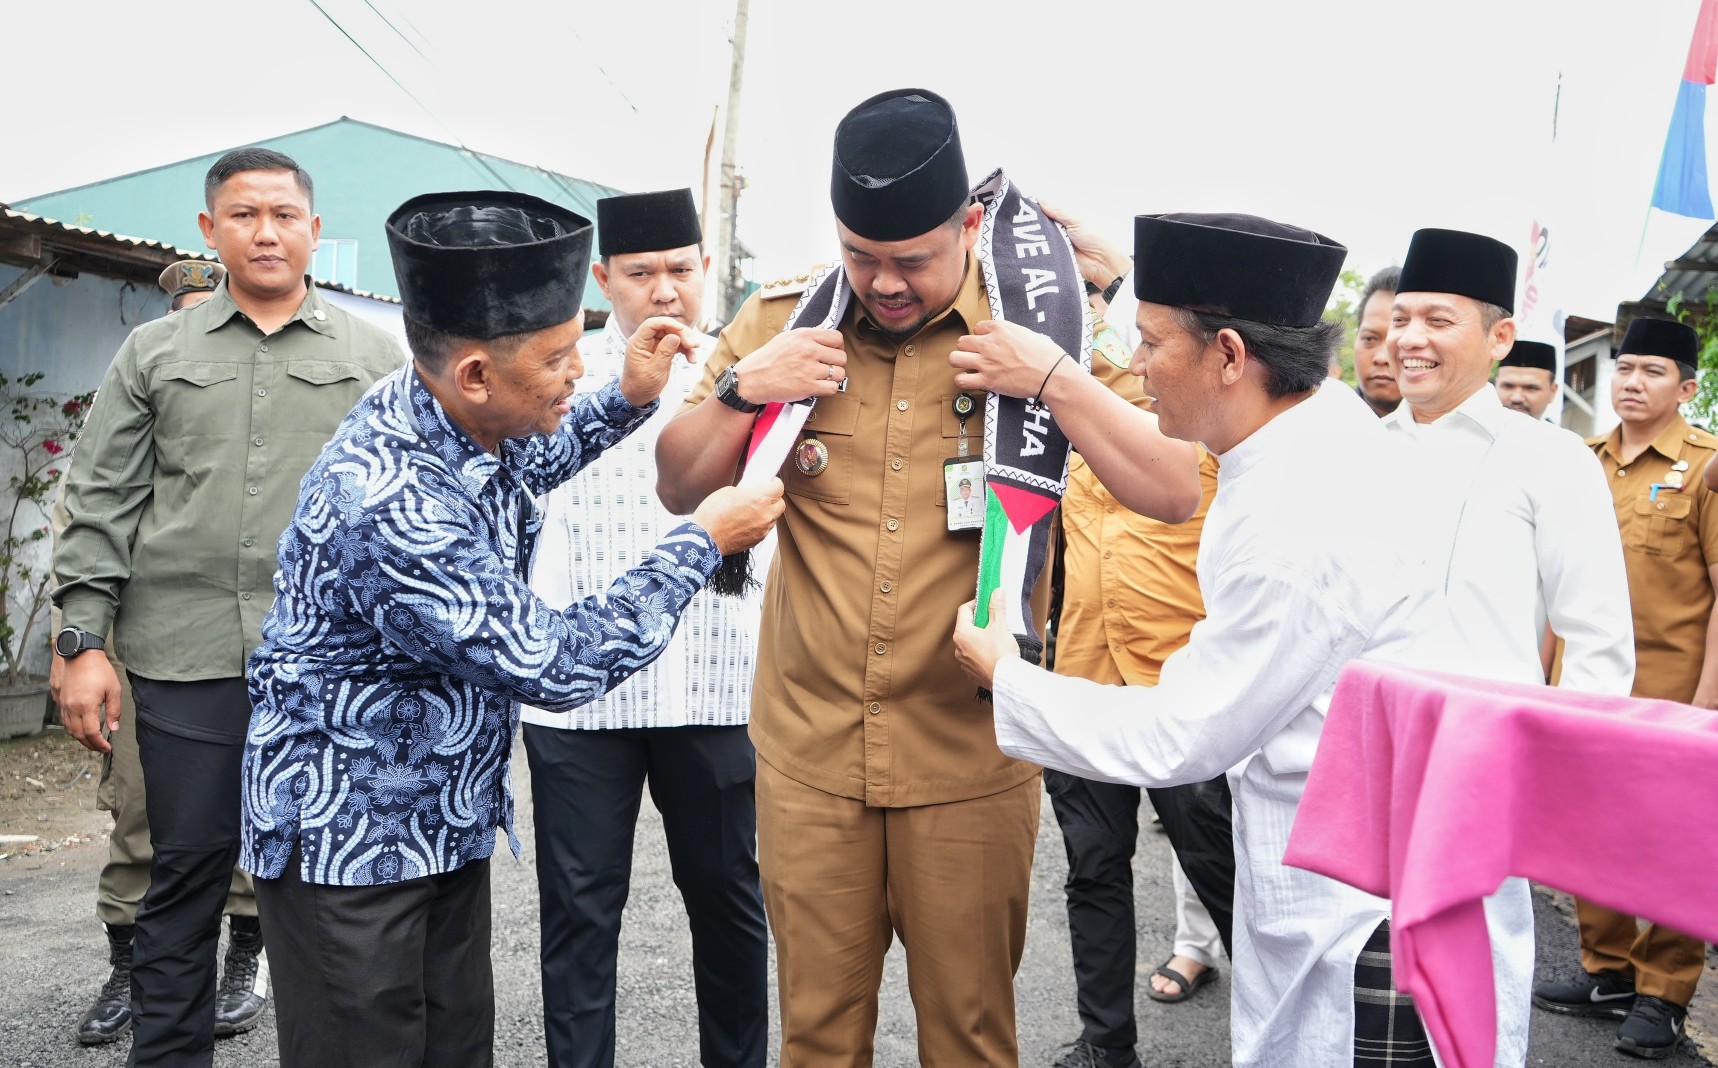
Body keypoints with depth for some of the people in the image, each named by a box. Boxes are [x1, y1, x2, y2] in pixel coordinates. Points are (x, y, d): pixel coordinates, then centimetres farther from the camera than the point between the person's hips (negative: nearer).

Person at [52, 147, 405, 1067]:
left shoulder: (376, 357, 9)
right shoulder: (154, 353, 11)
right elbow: (101, 505, 8)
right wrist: (85, 641, 0)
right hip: (186, 661, 1)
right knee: (183, 879, 8)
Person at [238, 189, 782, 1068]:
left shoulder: (461, 421, -5)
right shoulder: (389, 506, -32)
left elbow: (524, 465, 21)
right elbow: (557, 665, -25)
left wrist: (628, 400, 4)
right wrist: (703, 541, -17)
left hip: (447, 821, 8)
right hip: (348, 842, -8)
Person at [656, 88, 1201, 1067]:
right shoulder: (779, 324, 2)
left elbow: (1177, 494, -10)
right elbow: (679, 490, 7)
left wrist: (1051, 378, -21)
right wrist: (741, 388, -11)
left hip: (969, 756, -1)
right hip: (810, 750, 2)